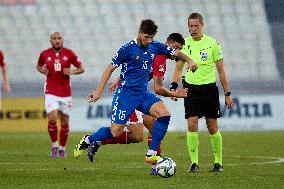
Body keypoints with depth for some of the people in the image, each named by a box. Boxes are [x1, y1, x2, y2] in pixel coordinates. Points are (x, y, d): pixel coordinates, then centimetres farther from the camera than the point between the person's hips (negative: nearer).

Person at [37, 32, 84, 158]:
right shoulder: (45, 54, 1)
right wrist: (42, 70, -3)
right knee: (52, 119, -17)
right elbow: (39, 66, 20)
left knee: (65, 122, 6)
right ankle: (54, 145, 3)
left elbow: (81, 68, 4)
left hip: (65, 93, 1)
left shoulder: (69, 53, -1)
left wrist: (72, 72, -16)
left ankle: (62, 148, 23)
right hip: (51, 92, -1)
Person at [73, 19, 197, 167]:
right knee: (116, 131, -7)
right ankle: (87, 141, 22)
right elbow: (110, 69, -6)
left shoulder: (154, 47, 4)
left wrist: (189, 61, -8)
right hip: (126, 93, -5)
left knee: (164, 114, -19)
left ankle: (151, 154, -13)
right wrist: (98, 91, -7)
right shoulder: (128, 49, -12)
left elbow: (176, 53, 13)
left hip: (143, 93, 5)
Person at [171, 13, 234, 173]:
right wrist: (174, 87, -5)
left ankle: (219, 162, 16)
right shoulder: (184, 44, 3)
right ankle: (194, 163, -4)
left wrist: (227, 94, 0)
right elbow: (179, 69, 10)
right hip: (191, 89, 2)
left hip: (209, 88, -2)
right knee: (192, 125, -10)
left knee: (213, 128, 2)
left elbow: (221, 70, 0)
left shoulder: (212, 44, -5)